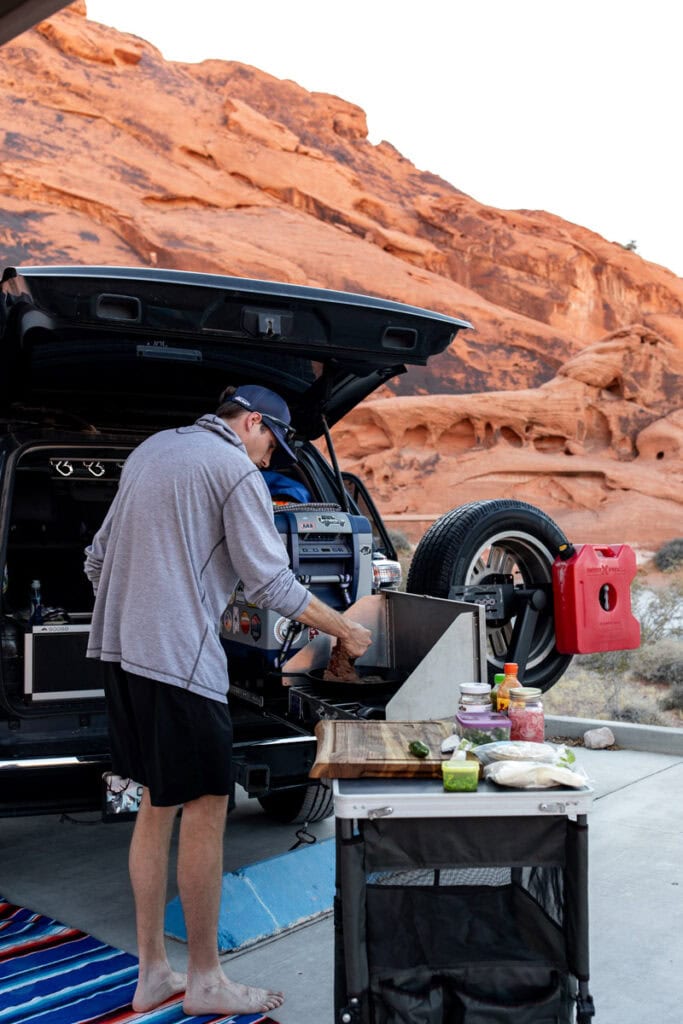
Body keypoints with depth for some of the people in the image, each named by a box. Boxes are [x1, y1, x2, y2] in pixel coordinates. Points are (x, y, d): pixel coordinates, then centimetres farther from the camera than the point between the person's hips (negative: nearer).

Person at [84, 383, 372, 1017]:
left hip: (120, 648, 9)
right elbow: (271, 583, -10)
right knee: (205, 809, 1)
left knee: (156, 804, 15)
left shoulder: (150, 450, 19)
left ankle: (152, 975, 23)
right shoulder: (236, 470, -6)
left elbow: (98, 558, 22)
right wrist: (346, 631, 1)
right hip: (178, 656, -9)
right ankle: (205, 981, 13)